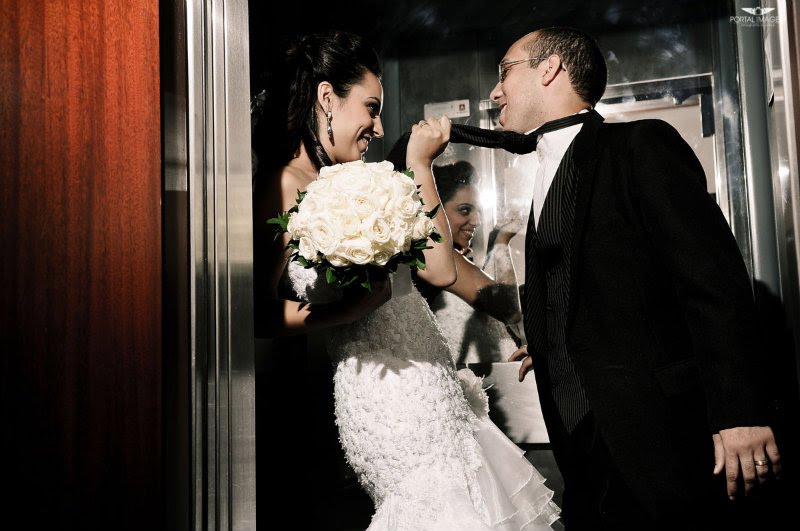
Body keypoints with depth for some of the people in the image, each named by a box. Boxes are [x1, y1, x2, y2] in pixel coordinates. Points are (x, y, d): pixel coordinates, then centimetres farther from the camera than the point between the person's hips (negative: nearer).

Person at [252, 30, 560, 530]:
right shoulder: (285, 187, -10)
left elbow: (441, 270, 4)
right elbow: (260, 313, -14)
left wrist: (421, 166, 6)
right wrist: (347, 310, -24)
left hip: (432, 390, 8)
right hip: (389, 394, -8)